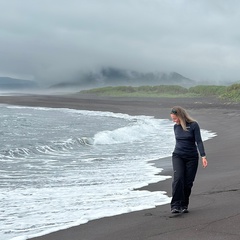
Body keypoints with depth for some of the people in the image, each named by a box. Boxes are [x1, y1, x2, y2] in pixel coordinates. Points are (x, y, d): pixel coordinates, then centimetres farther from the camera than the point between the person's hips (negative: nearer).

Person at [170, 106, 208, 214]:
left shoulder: (193, 125, -7)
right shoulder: (176, 127, 7)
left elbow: (199, 141, -10)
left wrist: (203, 156, -19)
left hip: (192, 157, -2)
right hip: (178, 156, 2)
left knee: (188, 182, -3)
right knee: (178, 179, -17)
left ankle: (184, 205, 12)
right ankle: (175, 205, -19)